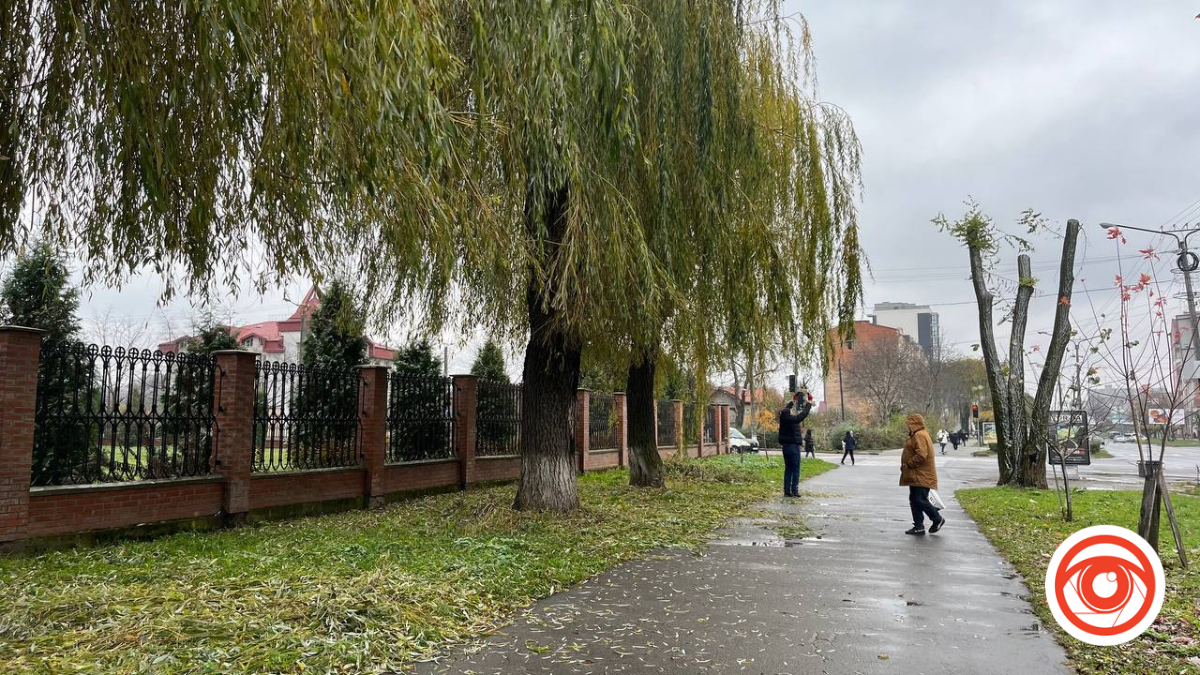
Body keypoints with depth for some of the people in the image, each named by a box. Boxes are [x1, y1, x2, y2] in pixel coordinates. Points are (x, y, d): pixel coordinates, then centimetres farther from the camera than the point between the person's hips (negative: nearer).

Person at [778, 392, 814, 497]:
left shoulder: (783, 417, 5)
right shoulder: (792, 419, -17)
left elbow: (786, 410, 23)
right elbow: (802, 415, -19)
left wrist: (792, 401, 34)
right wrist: (809, 404, -8)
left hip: (785, 446, 8)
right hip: (793, 446, -8)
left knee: (788, 469, 10)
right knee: (796, 470, -1)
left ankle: (787, 491, 9)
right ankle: (794, 491, -3)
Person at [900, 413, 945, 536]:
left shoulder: (919, 435, -16)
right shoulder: (918, 435, 18)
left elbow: (921, 455, -26)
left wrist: (907, 465, -18)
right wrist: (907, 465, 16)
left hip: (921, 477, -11)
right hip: (917, 476, 11)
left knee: (920, 500, -7)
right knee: (914, 501, 10)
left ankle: (938, 519, 10)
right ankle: (918, 527, 13)